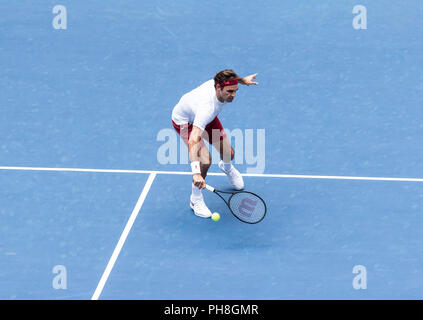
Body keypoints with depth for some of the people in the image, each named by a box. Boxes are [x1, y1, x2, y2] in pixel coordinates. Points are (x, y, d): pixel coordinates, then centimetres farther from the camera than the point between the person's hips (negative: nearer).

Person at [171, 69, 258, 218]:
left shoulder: (222, 82, -30)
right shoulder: (207, 107, -49)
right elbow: (193, 140, -56)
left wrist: (242, 79, 14)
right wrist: (196, 173, -65)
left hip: (206, 117, 7)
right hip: (184, 120, -7)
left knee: (229, 154, 9)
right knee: (205, 160, -24)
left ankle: (226, 167, 50)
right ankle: (195, 199, 1)